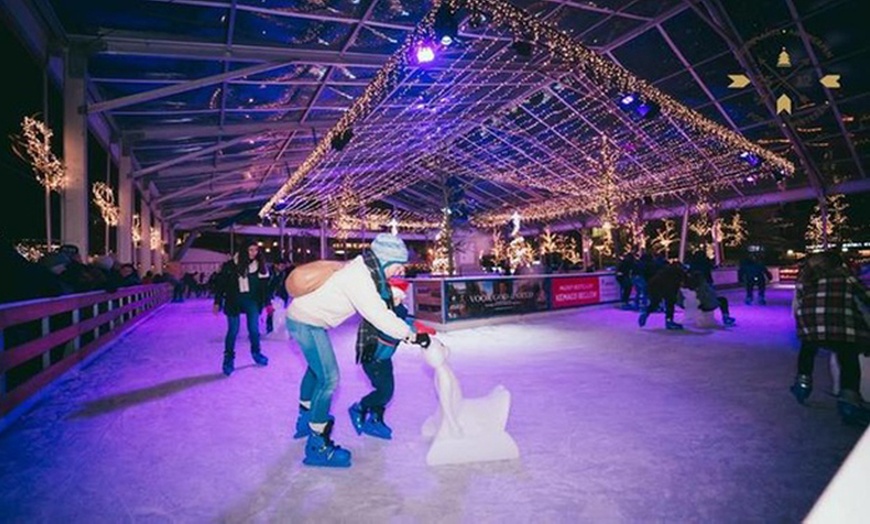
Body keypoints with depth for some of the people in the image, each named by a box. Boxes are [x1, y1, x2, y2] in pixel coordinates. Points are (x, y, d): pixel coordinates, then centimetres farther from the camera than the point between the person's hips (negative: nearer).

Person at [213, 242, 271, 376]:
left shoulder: (260, 266, -1)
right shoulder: (231, 265, -8)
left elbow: (264, 286, 3)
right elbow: (221, 283, -3)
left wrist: (267, 303, 3)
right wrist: (217, 302, -3)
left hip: (251, 301, 2)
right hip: (233, 301, -2)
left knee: (254, 329, 3)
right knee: (233, 331, 2)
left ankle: (256, 353, 27)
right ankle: (229, 358, 19)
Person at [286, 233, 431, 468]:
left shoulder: (363, 268, -2)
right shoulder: (359, 279, -30)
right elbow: (379, 316, -32)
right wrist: (412, 336, -25)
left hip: (303, 315, 10)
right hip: (307, 322, -10)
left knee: (316, 368, 26)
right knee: (328, 378, -9)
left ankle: (306, 419, 47)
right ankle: (317, 447, 2)